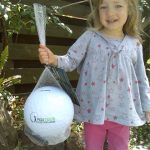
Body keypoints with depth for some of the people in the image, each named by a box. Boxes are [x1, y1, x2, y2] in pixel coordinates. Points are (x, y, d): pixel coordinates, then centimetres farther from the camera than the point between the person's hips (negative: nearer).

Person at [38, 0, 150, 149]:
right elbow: (72, 60, -8)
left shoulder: (134, 44, -1)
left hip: (122, 112, 2)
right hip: (94, 109, -1)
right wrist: (54, 59, -29)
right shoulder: (90, 37, -7)